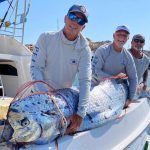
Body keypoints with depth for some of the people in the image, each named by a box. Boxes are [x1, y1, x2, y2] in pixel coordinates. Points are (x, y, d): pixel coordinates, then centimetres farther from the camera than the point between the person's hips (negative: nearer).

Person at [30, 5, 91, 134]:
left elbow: (85, 81, -22)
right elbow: (36, 68, -15)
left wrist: (80, 113, -32)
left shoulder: (84, 49, -14)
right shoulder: (46, 38, -14)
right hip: (40, 94, 0)